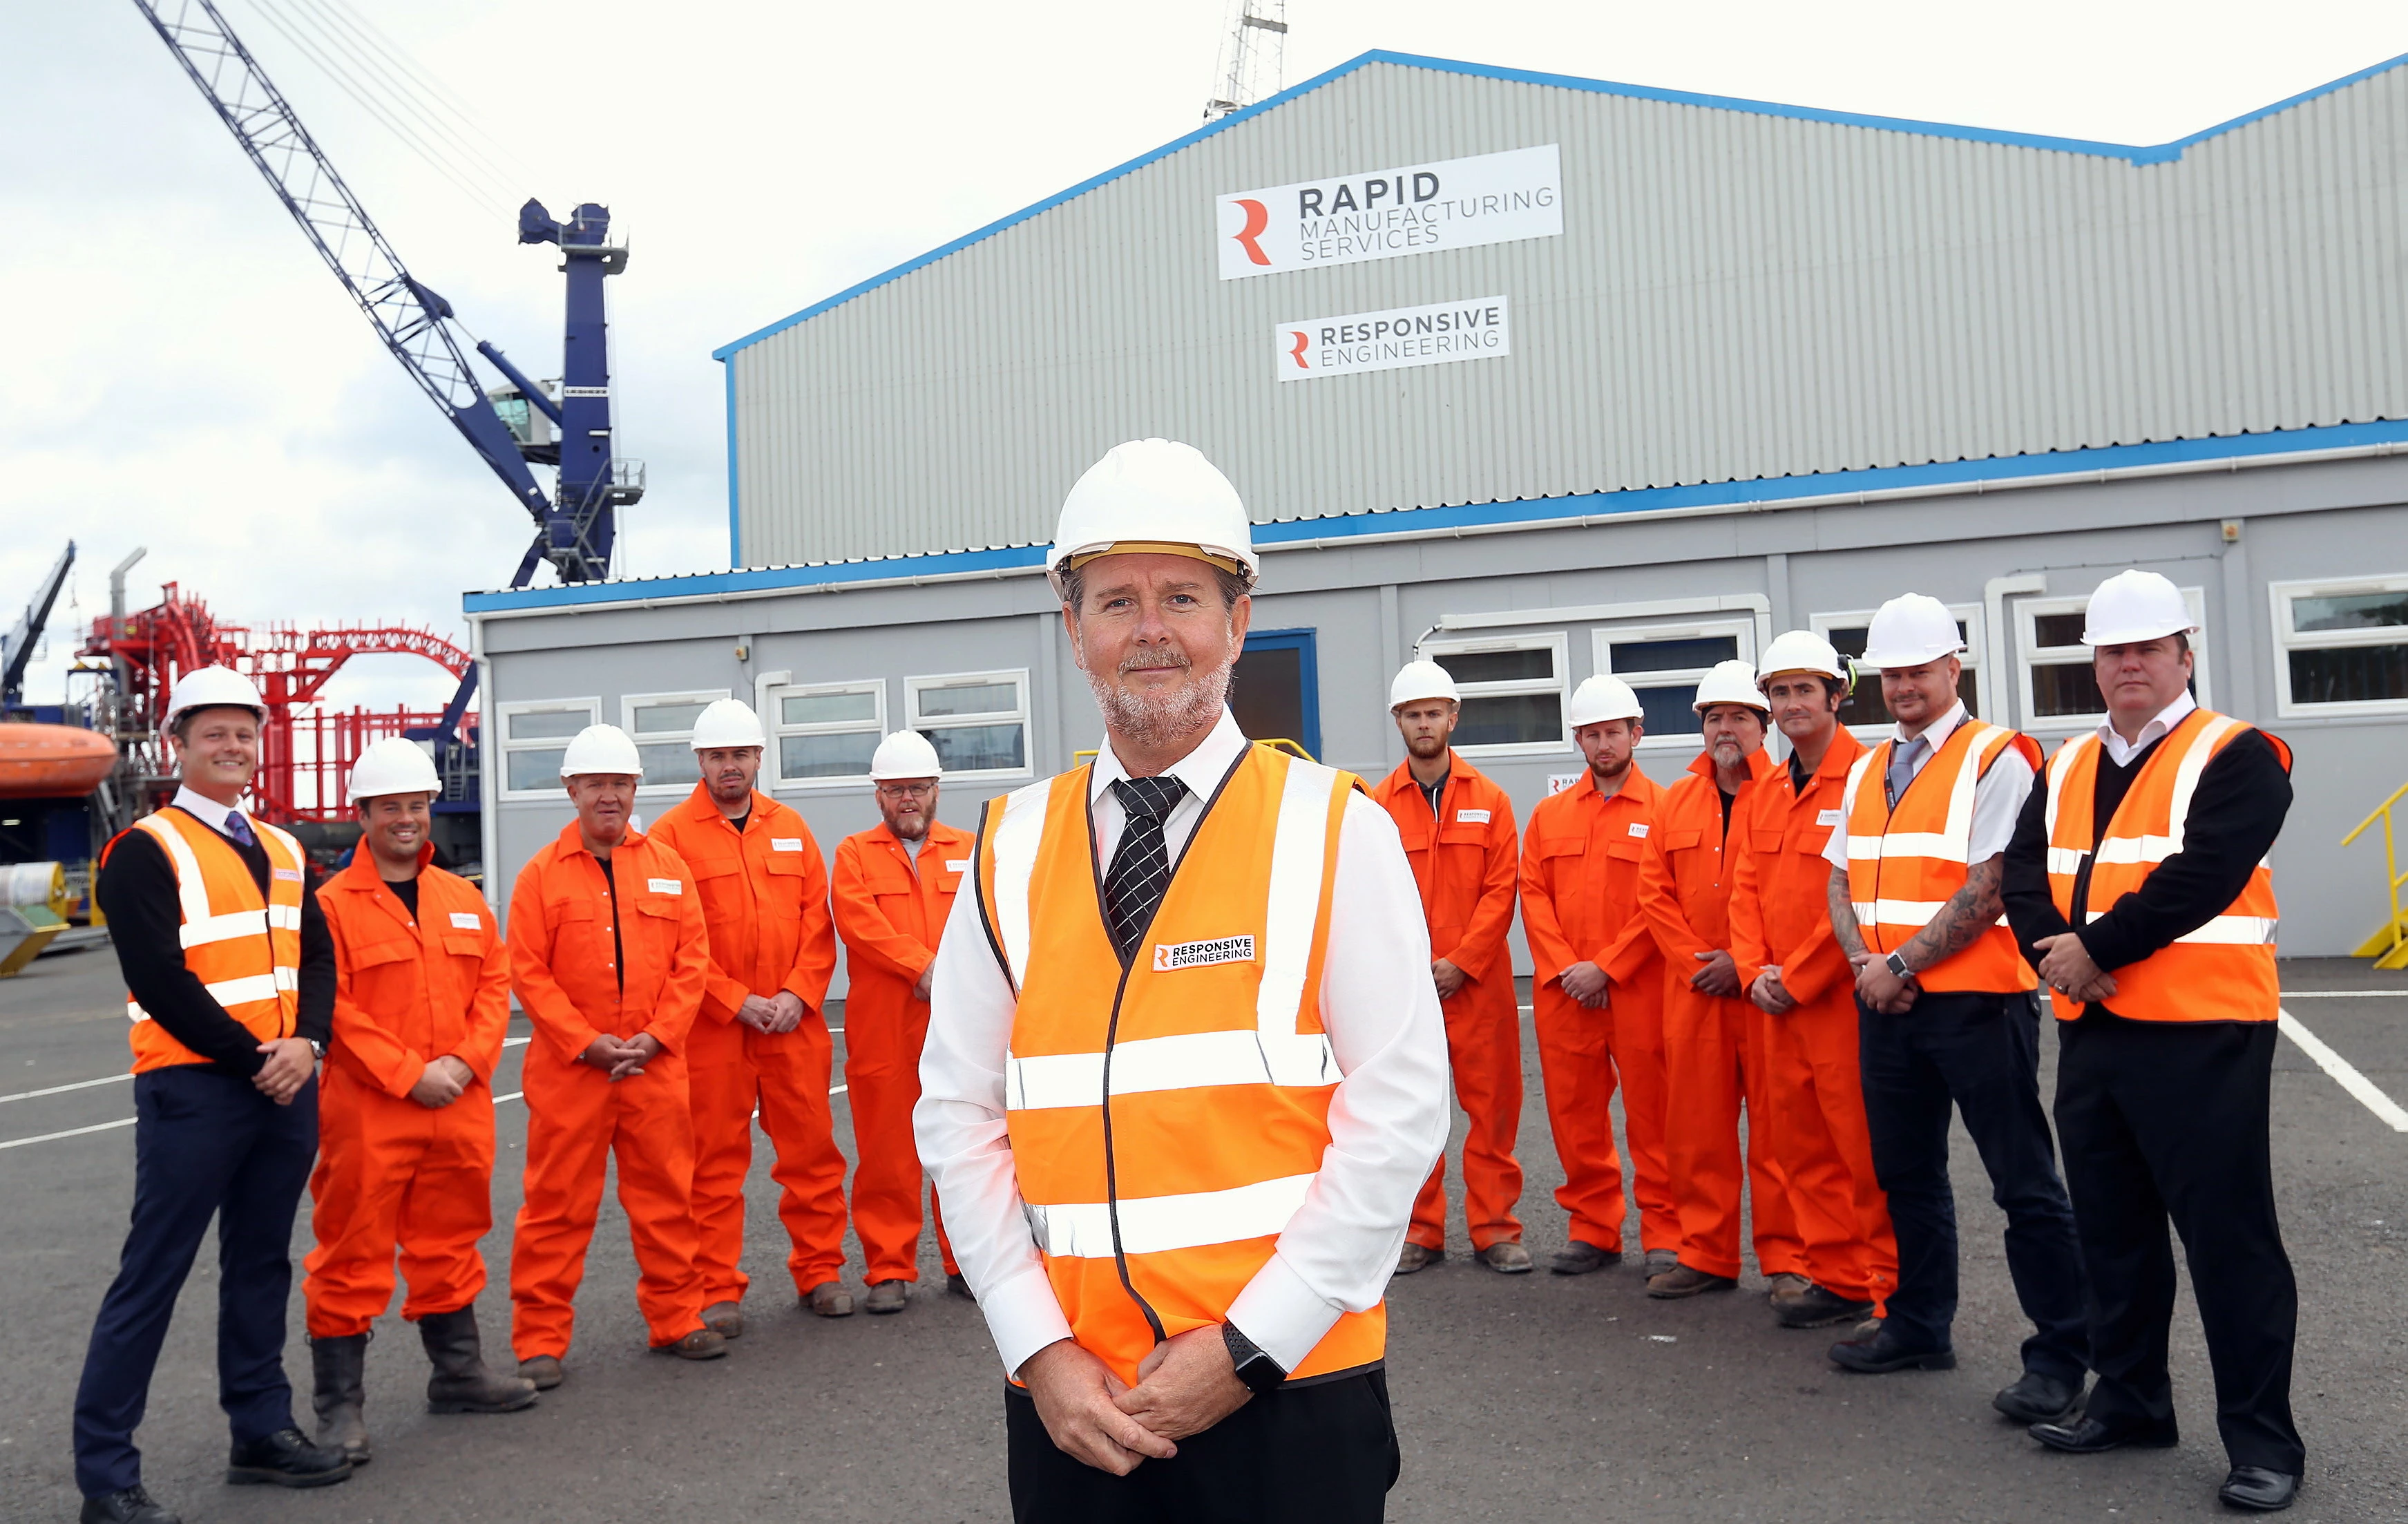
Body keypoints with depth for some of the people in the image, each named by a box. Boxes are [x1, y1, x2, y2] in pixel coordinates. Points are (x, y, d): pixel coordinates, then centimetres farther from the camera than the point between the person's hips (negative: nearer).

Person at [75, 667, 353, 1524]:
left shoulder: (282, 851, 14)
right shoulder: (144, 850, -6)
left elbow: (316, 956, 9)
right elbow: (159, 977, -15)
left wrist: (304, 1043, -9)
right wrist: (249, 1057, -15)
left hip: (286, 1087, 7)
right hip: (193, 1089, -6)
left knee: (263, 1263, 14)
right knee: (153, 1277, -2)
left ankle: (262, 1431, 25)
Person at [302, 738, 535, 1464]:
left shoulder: (464, 899, 10)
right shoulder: (333, 904, -6)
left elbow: (494, 983, 9)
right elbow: (333, 1005, -12)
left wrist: (468, 1060, -7)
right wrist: (408, 1075, -15)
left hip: (459, 1108, 5)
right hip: (366, 1113, -5)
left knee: (449, 1242, 17)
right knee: (354, 1254, 1)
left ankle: (458, 1373, 31)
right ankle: (340, 1404, 10)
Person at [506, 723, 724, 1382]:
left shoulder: (668, 868, 7)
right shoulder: (542, 874, 0)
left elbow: (693, 959, 4)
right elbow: (527, 973, -4)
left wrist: (657, 1036, -8)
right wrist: (588, 1042, -12)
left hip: (657, 1066, 2)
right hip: (569, 1069, -2)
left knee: (666, 1198, 10)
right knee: (558, 1206, 3)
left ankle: (677, 1319, 22)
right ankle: (540, 1339, 13)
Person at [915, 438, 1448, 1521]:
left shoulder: (1336, 832, -5)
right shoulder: (1013, 852, 3)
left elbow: (1398, 1110, -8)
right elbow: (960, 1117, 4)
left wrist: (1247, 1346, -12)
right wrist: (1041, 1350, -5)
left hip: (1290, 1387, -2)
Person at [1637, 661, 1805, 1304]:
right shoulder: (1675, 803, 14)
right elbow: (1654, 893, 10)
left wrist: (1744, 963, -12)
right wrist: (1696, 961, -2)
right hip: (1692, 991, 5)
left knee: (1776, 1128, -1)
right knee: (1696, 1125, 8)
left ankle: (1786, 1260, 8)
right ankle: (1706, 1255, 18)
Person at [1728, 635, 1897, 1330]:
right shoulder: (1765, 792, 15)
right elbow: (1746, 887, 14)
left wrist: (1798, 977, -13)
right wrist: (1756, 971, 0)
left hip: (1847, 993, -8)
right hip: (1781, 1001, 8)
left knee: (1864, 1143, -4)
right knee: (1799, 1141, 12)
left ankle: (1891, 1289, 7)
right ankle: (1836, 1277, 23)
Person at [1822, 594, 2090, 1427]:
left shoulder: (1996, 759, -8)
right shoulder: (1866, 772, 15)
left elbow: (1988, 889, -16)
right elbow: (1841, 882, 13)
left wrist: (1900, 963, -14)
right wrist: (1865, 963, -5)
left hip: (1975, 1001, -7)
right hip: (1886, 1005, 7)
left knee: (2024, 1184, -2)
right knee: (1907, 1175, 16)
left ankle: (2061, 1354, 6)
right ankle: (1919, 1326, 29)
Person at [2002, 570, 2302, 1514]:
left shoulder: (2236, 756, -6)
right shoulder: (2067, 770, 14)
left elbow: (2201, 877, -19)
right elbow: (2024, 875, 5)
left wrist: (2096, 949, -17)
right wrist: (2057, 954, -13)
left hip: (2200, 1038, -7)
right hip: (2091, 1033, 7)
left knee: (2227, 1237, -1)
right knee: (2112, 1228, 15)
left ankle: (2262, 1437, 10)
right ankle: (2130, 1398, 29)